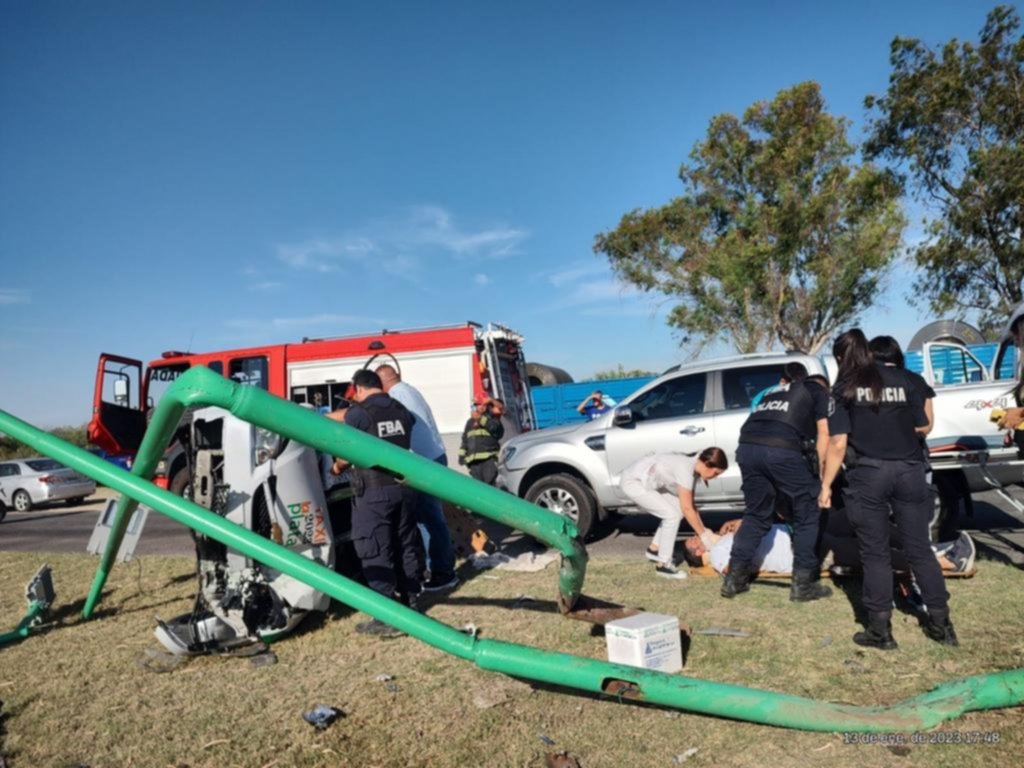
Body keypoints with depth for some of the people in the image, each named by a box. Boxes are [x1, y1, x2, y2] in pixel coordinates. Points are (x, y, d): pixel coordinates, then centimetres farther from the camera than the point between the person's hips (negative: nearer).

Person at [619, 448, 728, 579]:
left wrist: (704, 530, 8)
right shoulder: (685, 469, -25)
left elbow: (691, 506, 11)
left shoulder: (692, 468, 3)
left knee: (677, 510, 7)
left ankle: (654, 549, 22)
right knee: (672, 515, -12)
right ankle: (663, 565, -1)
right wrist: (703, 535, -11)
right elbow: (687, 509, -20)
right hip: (633, 482, -9)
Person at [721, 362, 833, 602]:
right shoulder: (818, 392, 24)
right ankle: (802, 582, 12)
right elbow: (823, 434, 12)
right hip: (782, 449, -5)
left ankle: (735, 577, 17)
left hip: (747, 447, 5)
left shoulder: (773, 392, 37)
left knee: (756, 514, 20)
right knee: (807, 514, 12)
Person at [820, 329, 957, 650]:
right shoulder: (903, 379, 9)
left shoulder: (844, 389, 0)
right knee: (919, 549, 13)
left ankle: (880, 630, 10)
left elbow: (838, 444, -6)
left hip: (868, 474, -3)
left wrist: (826, 484, -2)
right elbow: (922, 426, 13)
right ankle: (941, 623, 19)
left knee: (876, 554, 5)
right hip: (910, 470, 3)